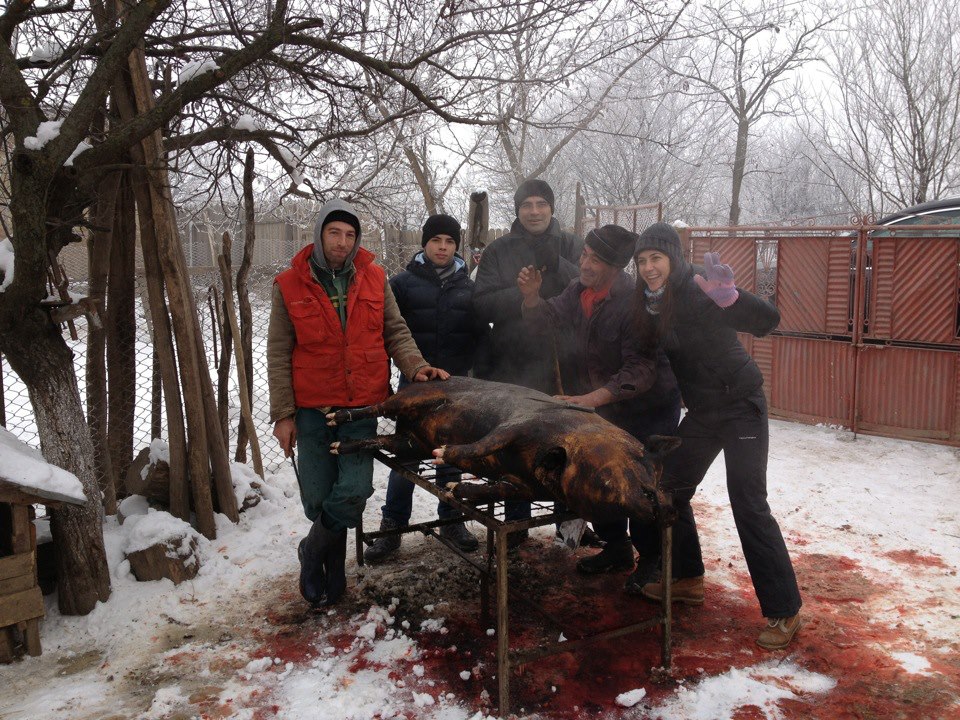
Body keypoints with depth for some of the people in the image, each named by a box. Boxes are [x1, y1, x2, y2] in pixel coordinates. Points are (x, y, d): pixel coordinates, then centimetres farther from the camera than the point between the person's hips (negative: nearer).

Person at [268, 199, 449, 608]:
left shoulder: (374, 279, 5)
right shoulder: (290, 284, 0)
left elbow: (395, 333, 11)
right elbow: (278, 355, 1)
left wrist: (415, 366, -8)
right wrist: (283, 414, -3)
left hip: (362, 408, 1)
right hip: (312, 410, -1)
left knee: (353, 492, -8)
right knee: (317, 499, 4)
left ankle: (314, 551, 21)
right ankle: (332, 569, 30)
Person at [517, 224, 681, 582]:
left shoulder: (635, 301, -28)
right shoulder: (579, 290, -3)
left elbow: (640, 371, -31)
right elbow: (548, 320, 12)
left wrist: (593, 398, -41)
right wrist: (531, 297, -9)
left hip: (648, 408, -8)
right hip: (604, 405, 8)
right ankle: (616, 549, 33)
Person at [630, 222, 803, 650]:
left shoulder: (697, 291, -22)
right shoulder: (651, 302, -1)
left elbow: (767, 320, -31)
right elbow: (656, 352, 12)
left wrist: (729, 297, -48)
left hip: (740, 406, -8)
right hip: (703, 411, 8)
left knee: (748, 504, -10)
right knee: (671, 488, 12)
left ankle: (784, 611, 1)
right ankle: (687, 580, 29)